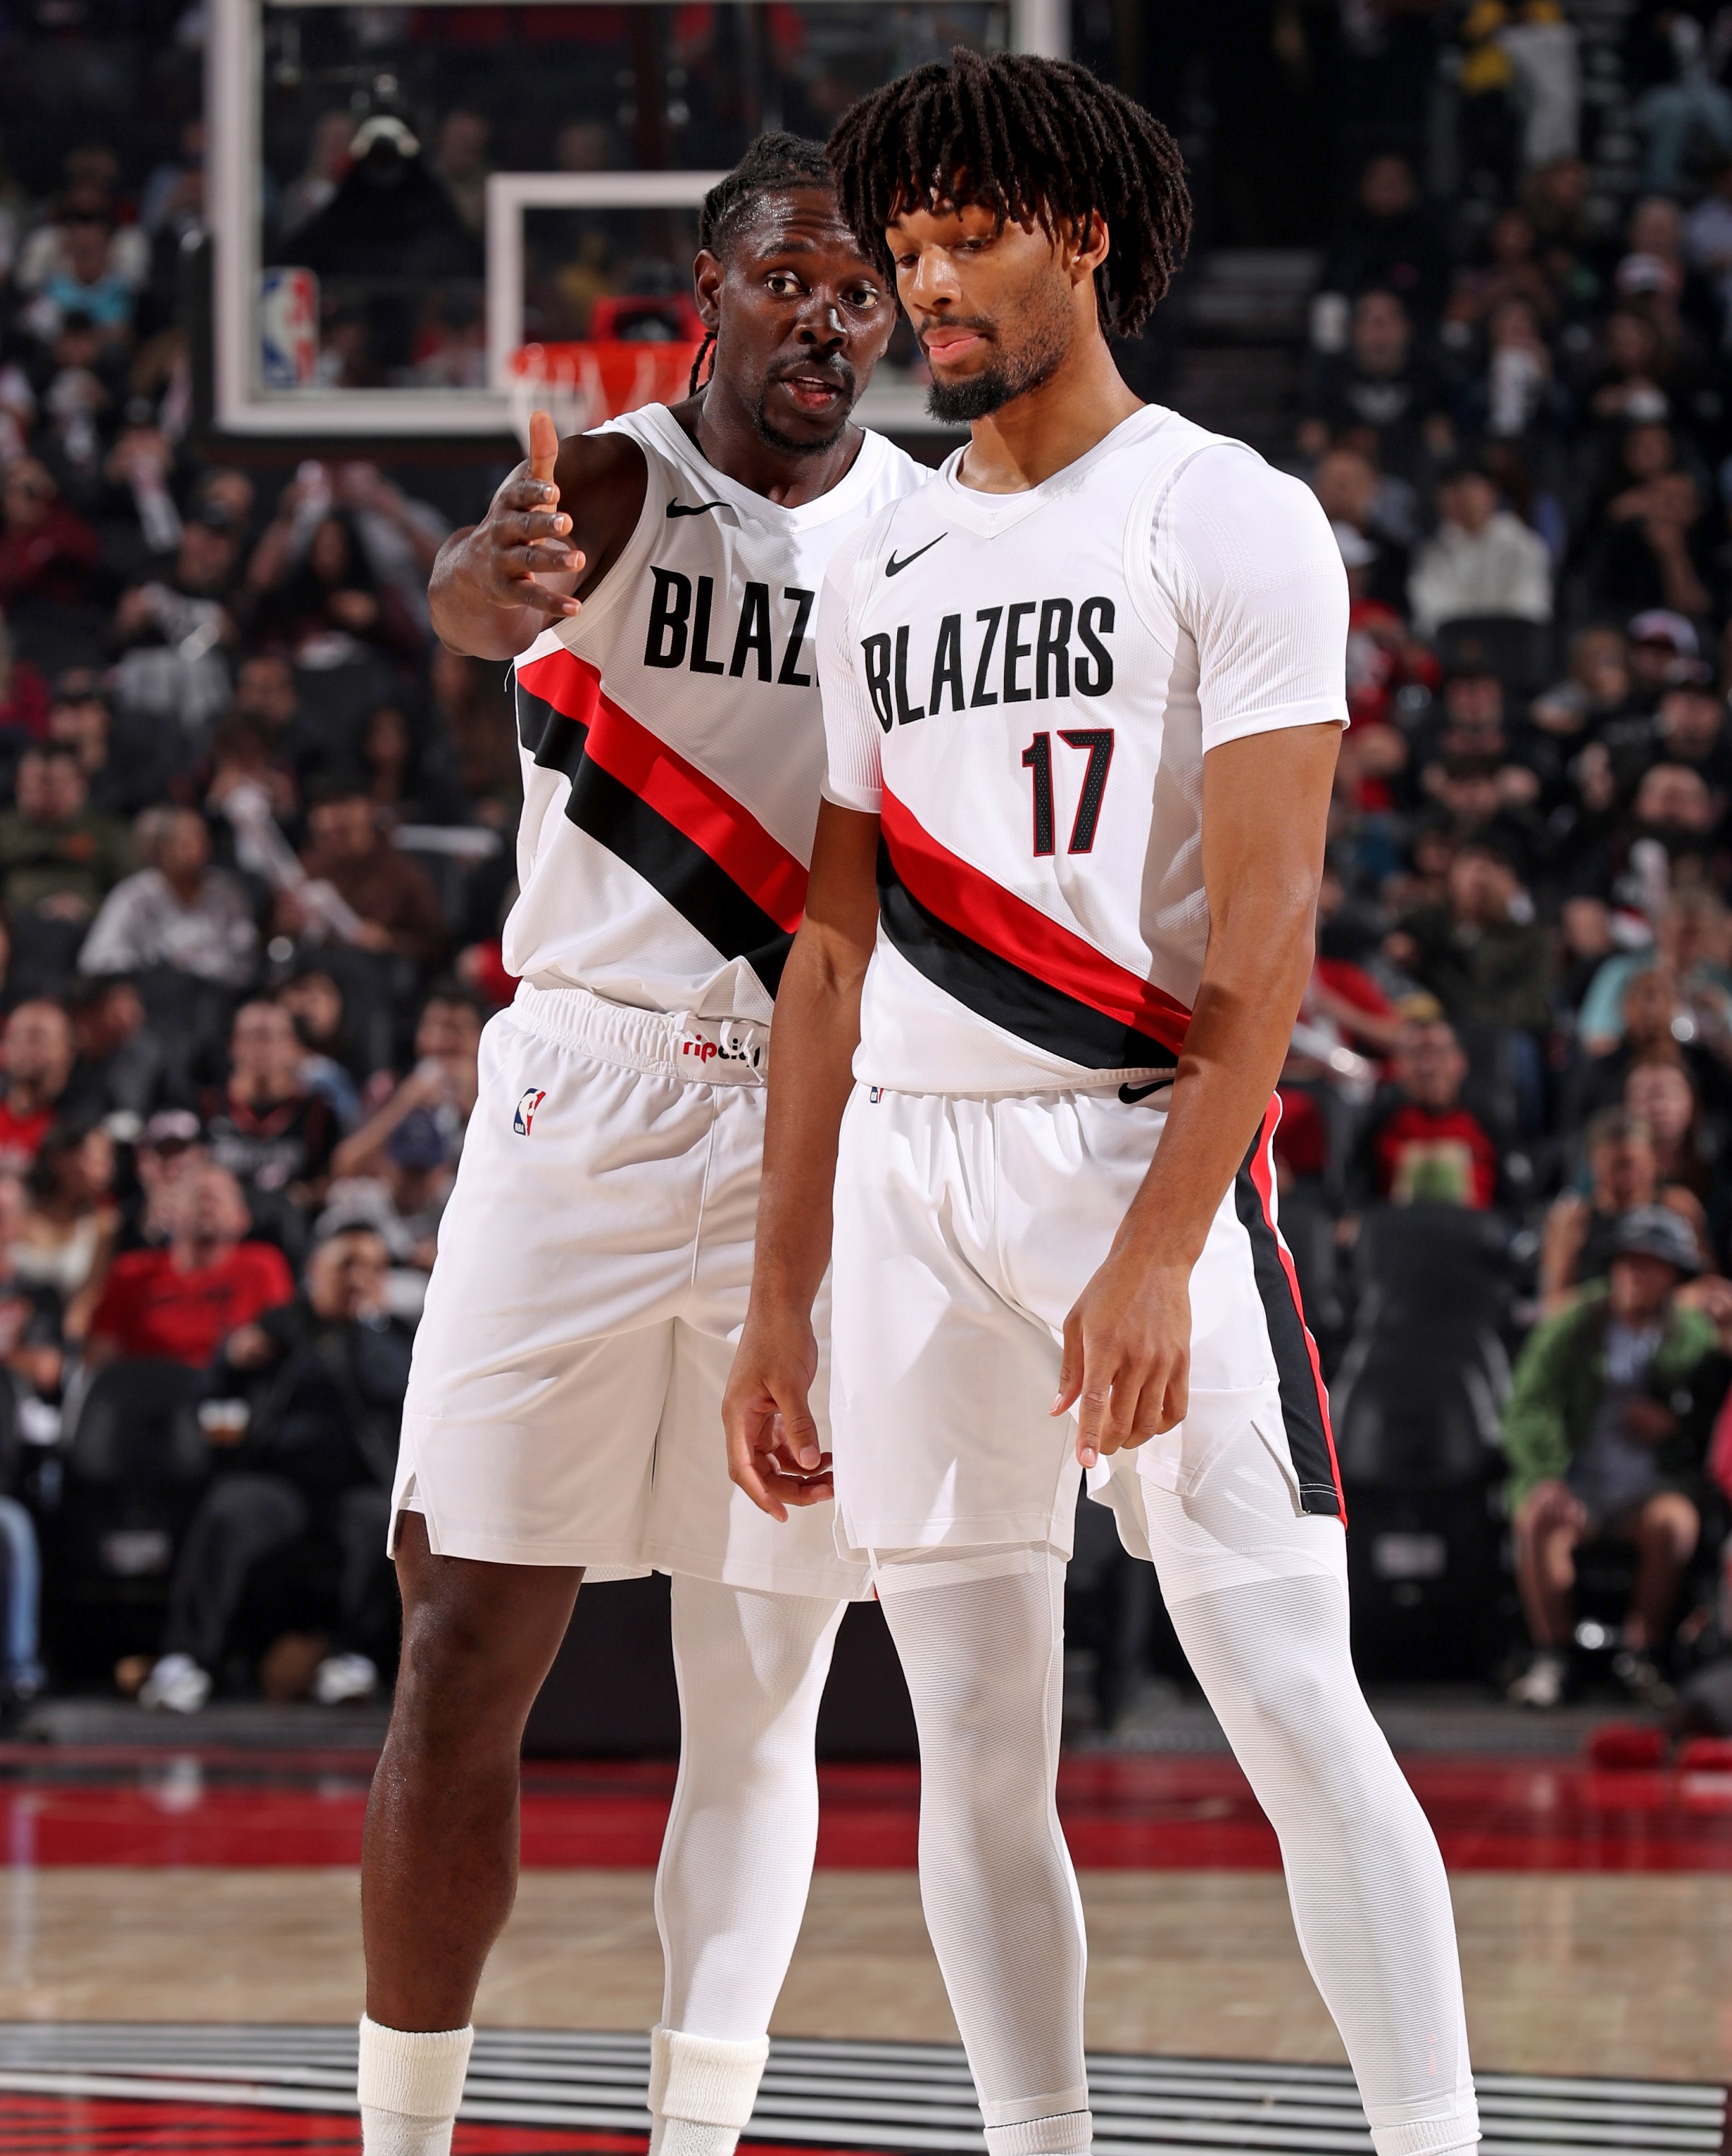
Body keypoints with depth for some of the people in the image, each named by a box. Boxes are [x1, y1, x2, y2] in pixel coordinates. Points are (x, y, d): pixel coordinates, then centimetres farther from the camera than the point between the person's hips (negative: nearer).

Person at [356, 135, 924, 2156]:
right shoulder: (618, 485, -5)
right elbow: (468, 593, -30)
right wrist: (499, 570, -54)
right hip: (581, 1105, -2)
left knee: (761, 1697, 2)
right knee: (460, 1666, -3)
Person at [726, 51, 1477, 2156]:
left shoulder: (1231, 520, -3)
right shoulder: (879, 564, 15)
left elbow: (1261, 934, -11)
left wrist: (1156, 1253, -20)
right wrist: (777, 1309, 12)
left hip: (1146, 1148, -5)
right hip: (911, 1178, 6)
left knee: (1292, 1706, -11)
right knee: (975, 1748, 5)